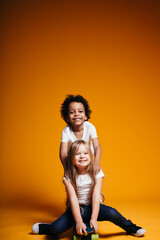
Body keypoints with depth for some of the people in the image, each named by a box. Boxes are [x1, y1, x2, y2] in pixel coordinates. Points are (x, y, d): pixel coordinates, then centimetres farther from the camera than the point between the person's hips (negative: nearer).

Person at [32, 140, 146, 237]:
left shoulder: (96, 173, -10)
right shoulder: (69, 177, -11)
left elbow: (96, 196, -16)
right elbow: (73, 199, -18)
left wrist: (93, 219, -25)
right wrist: (79, 222, -27)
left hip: (93, 207, 0)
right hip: (77, 209, 0)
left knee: (111, 213, -32)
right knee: (56, 229, -20)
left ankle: (130, 228, -2)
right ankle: (44, 228, 17)